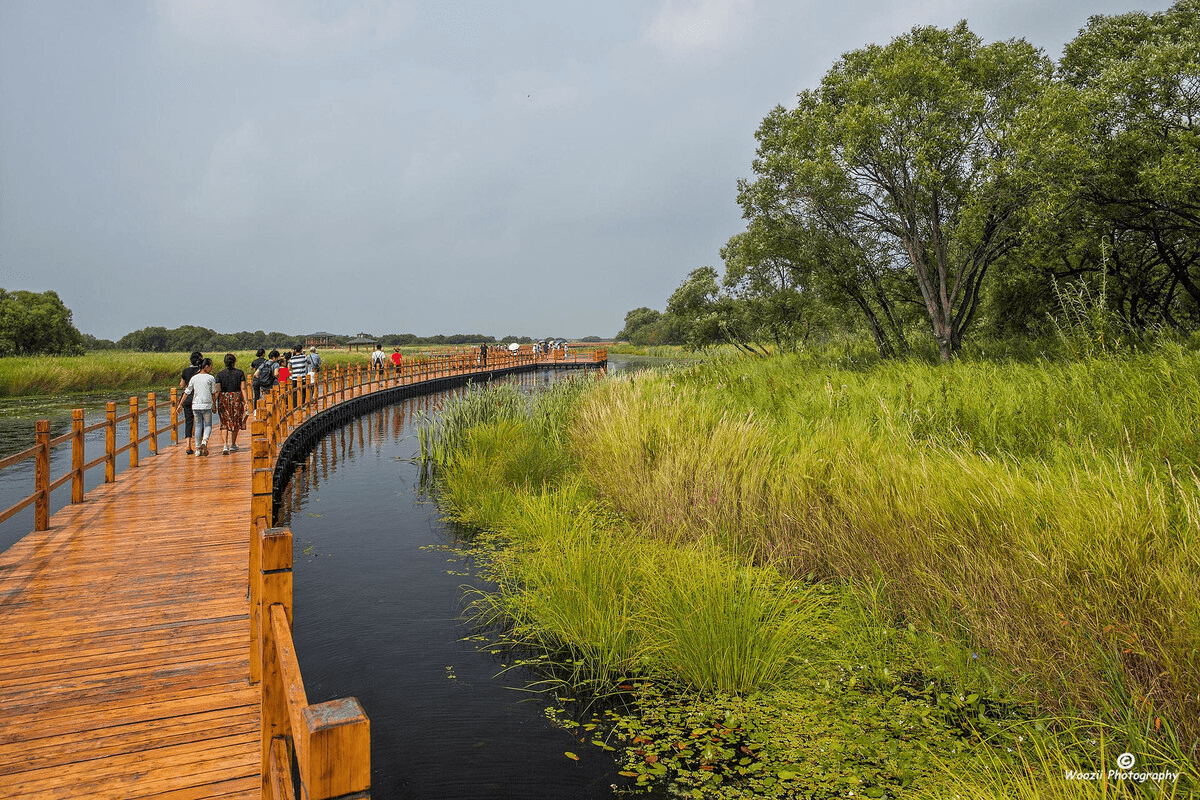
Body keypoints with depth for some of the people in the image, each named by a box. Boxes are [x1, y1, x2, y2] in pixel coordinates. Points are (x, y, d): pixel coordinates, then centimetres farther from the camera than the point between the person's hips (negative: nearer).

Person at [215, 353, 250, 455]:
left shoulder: (220, 374, 0)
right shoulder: (240, 373, -2)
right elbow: (243, 388, -5)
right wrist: (245, 402, -4)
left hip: (223, 399, 0)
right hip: (237, 399, 0)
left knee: (224, 423, 4)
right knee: (236, 422, 13)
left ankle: (225, 445, -12)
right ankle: (233, 445, 22)